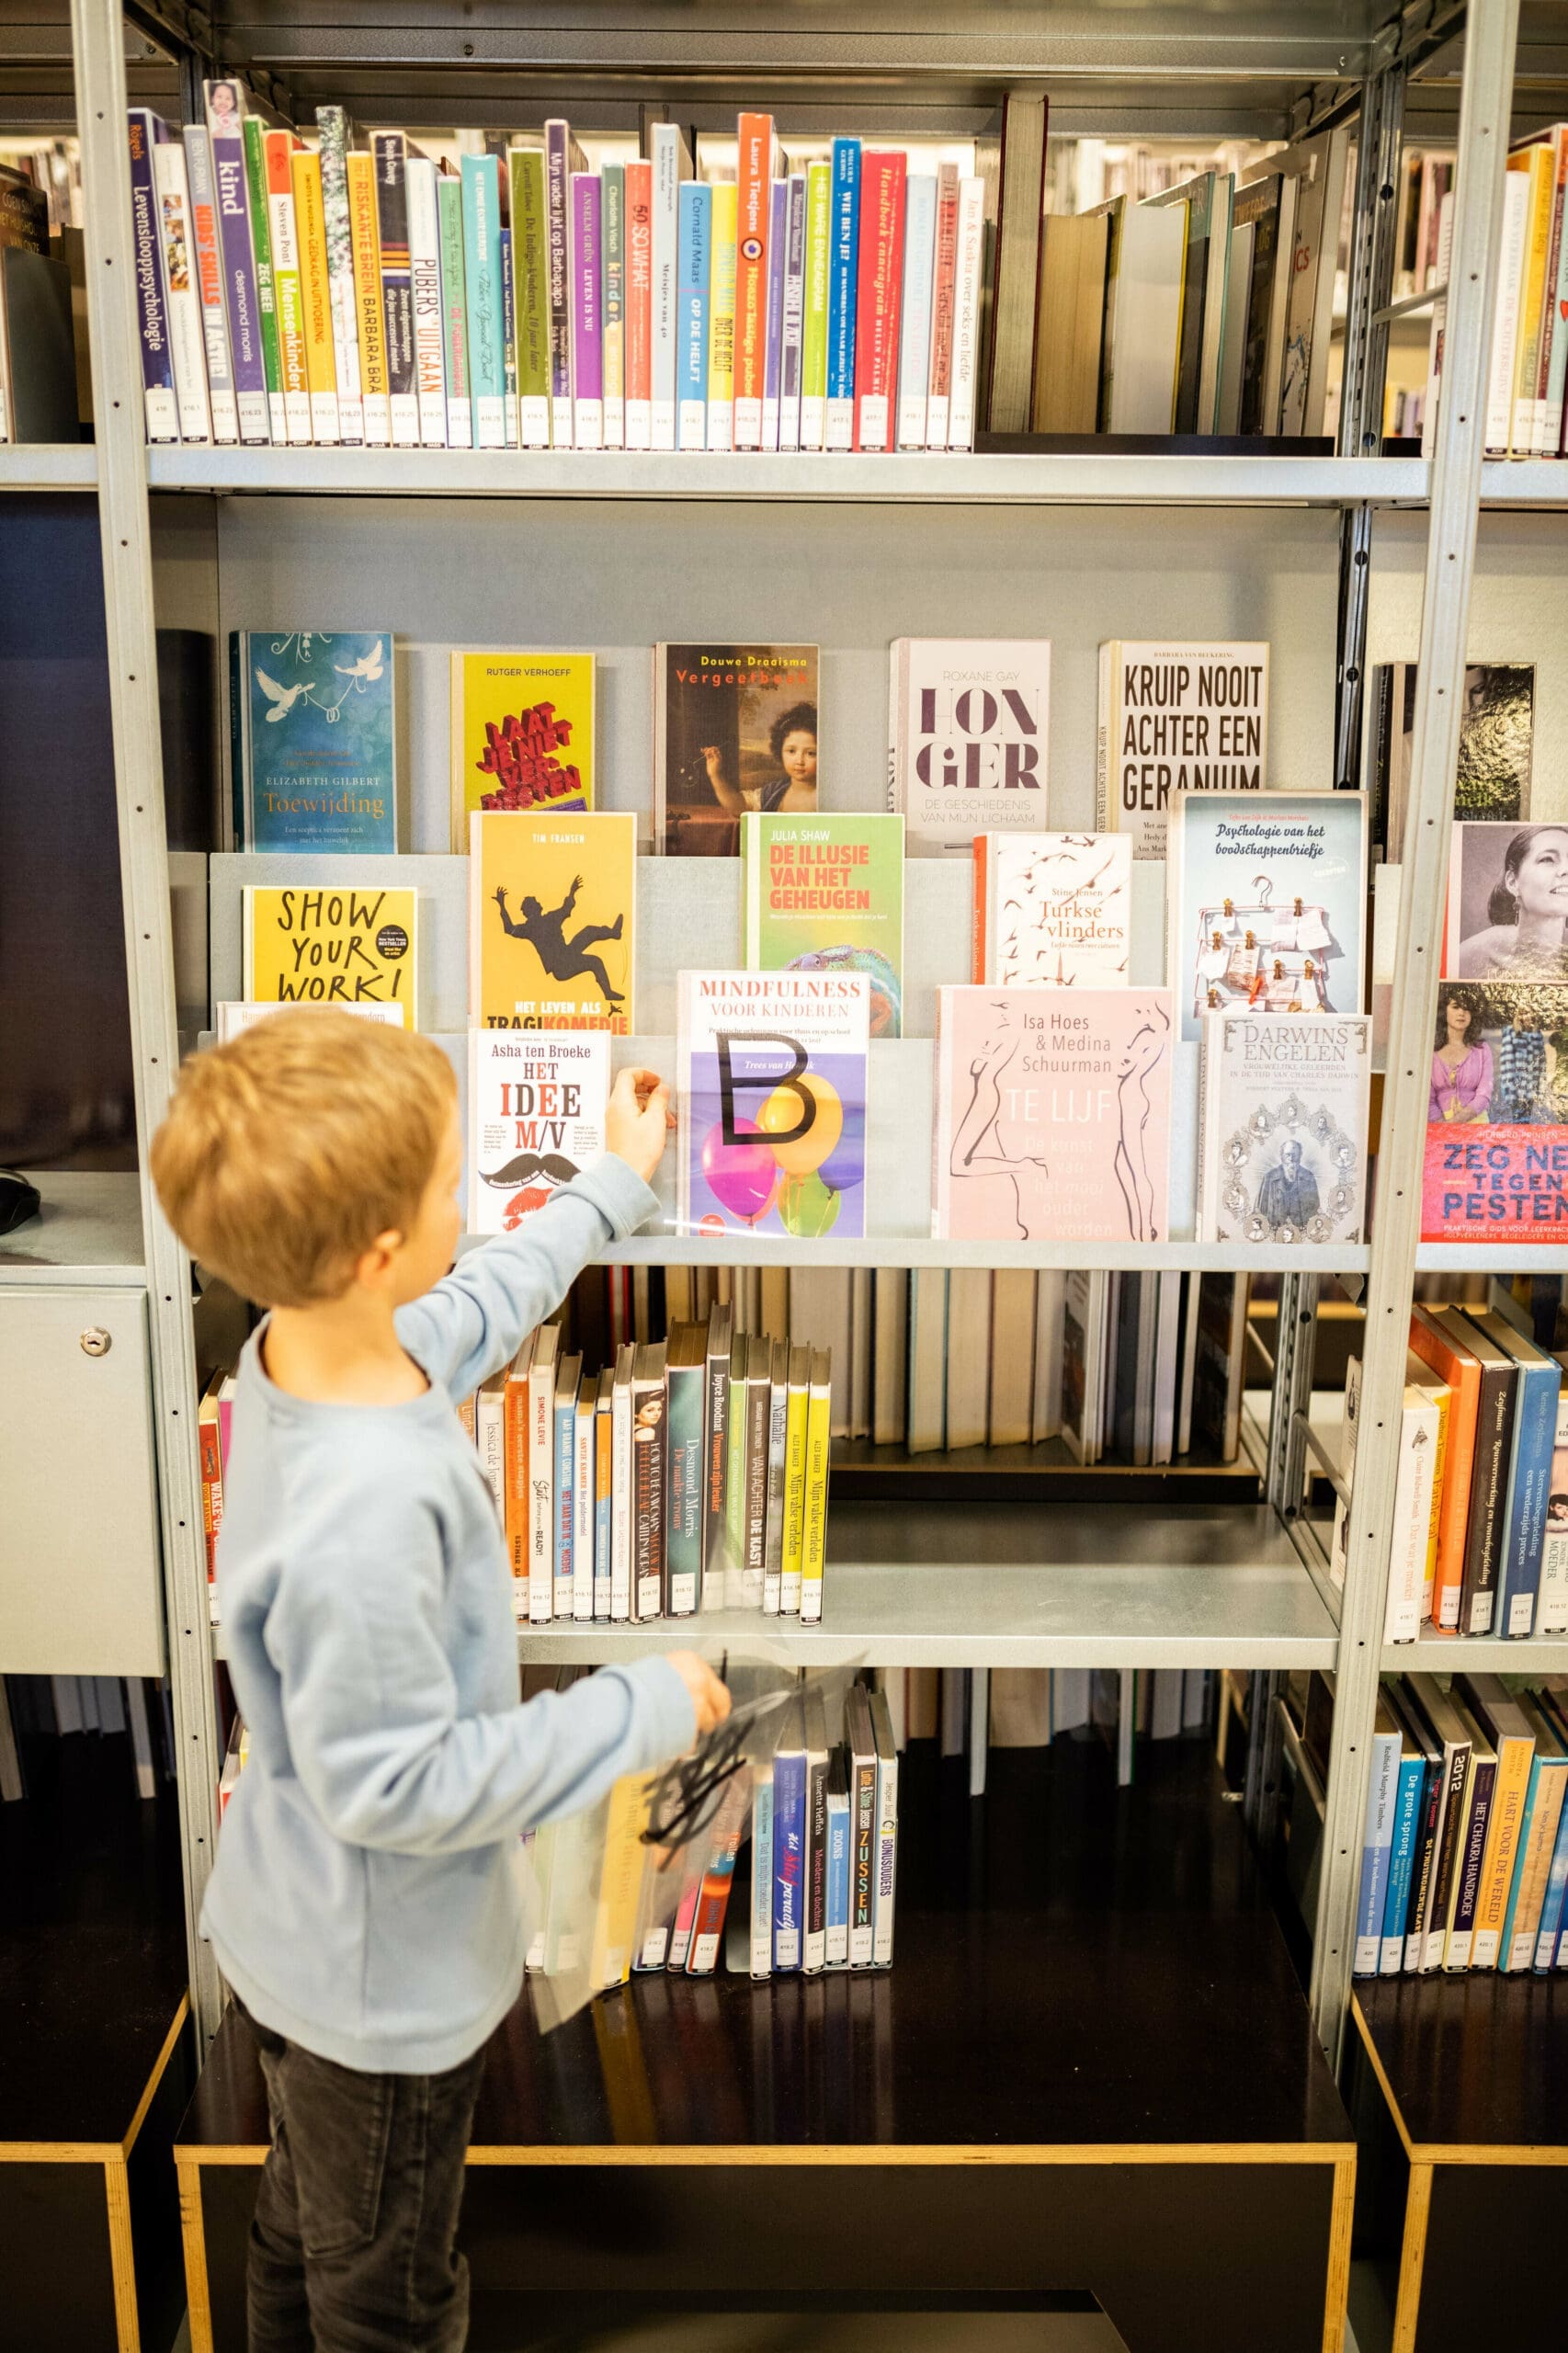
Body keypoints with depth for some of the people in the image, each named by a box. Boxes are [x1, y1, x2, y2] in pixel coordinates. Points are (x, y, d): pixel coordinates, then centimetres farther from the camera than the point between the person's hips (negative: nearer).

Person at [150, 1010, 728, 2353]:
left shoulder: (299, 1346, -11)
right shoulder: (365, 1510, -40)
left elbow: (476, 1312, 10)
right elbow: (394, 1784, -31)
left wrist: (613, 1186, 20)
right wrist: (641, 1711, -24)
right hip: (382, 1980, -8)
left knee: (305, 2232, 32)